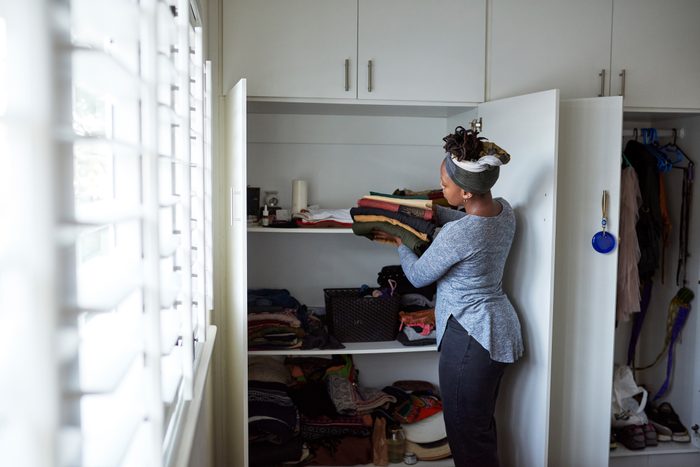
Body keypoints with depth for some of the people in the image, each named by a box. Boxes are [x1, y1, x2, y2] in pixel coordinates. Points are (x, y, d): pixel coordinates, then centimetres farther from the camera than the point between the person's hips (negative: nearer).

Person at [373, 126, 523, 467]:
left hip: (470, 337, -9)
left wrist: (400, 244, 7)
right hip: (499, 329, 9)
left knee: (468, 433, 7)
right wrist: (431, 210, 15)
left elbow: (418, 276, -10)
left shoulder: (456, 235, -27)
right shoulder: (504, 210, -2)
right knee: (482, 423, 23)